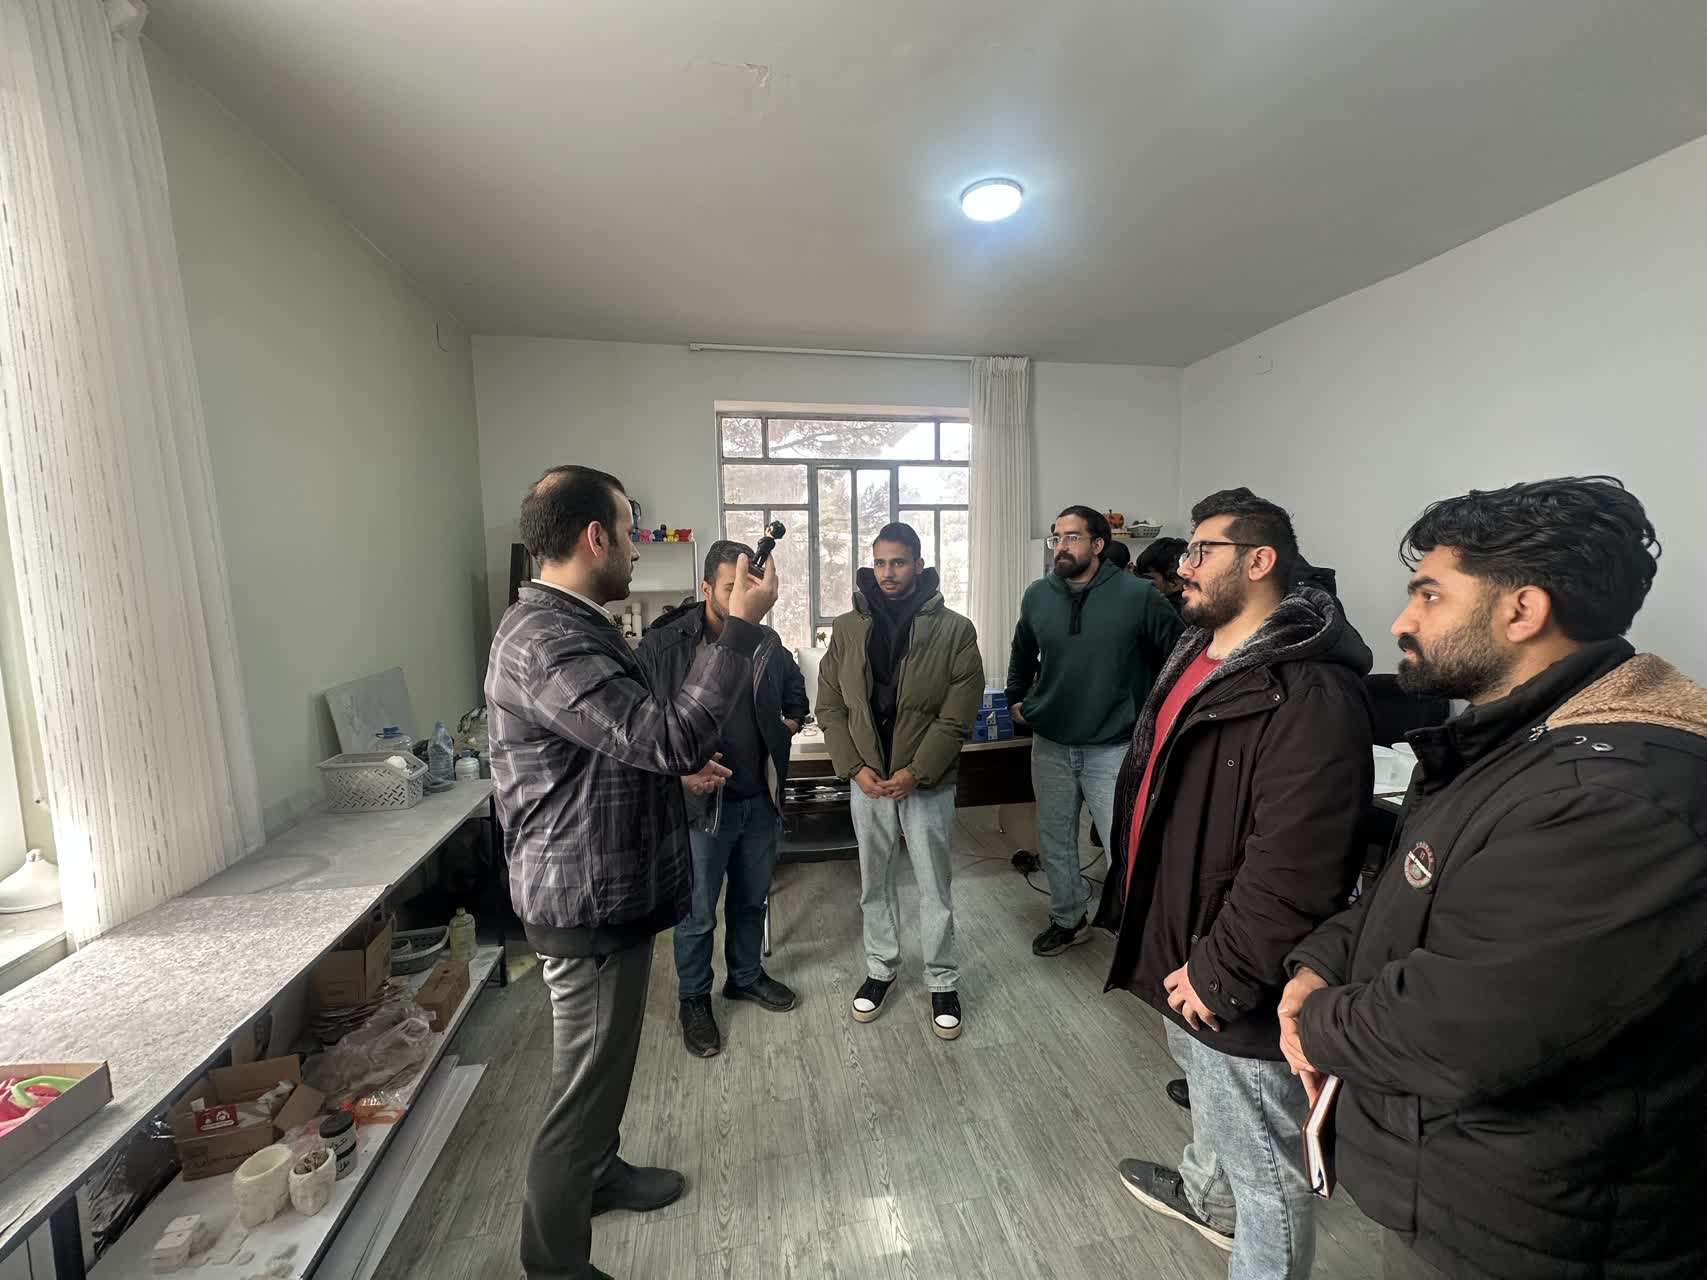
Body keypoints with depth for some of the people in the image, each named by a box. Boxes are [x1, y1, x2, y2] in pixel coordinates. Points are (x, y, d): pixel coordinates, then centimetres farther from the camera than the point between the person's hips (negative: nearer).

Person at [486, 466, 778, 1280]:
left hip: (605, 893, 10)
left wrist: (676, 772, 9)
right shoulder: (546, 641, -27)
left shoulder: (566, 625, 9)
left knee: (603, 1065, 28)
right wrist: (741, 624, -28)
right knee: (585, 1085, 10)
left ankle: (600, 1173, 51)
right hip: (589, 904, -10)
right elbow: (670, 733, -34)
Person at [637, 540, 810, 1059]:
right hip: (700, 800, -5)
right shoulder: (664, 643, -15)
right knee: (698, 913, 11)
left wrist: (790, 724, 8)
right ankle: (694, 1000, 35)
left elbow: (794, 687, 22)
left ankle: (746, 975, 46)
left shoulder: (767, 642, 1)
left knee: (752, 899, 23)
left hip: (760, 798, 5)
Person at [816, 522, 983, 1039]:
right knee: (874, 882, 18)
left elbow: (958, 715, -12)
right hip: (866, 781, 3)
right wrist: (855, 767, -10)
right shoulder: (847, 628, -1)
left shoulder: (953, 629, -9)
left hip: (927, 782, -2)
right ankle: (880, 968, 39)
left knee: (935, 887, 11)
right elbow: (830, 706, 0)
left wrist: (916, 771, -17)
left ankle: (942, 981, 32)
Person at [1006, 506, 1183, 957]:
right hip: (1050, 745, 5)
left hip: (1112, 748, -4)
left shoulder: (1137, 594, -12)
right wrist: (1017, 698, 19)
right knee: (1055, 841, 17)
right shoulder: (1037, 595, 1)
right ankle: (1068, 919, 39)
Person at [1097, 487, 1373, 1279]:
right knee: (1208, 1090, 34)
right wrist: (1131, 905, 16)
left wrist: (1221, 976, -21)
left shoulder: (1307, 692, -27)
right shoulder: (1196, 654, 5)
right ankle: (1205, 1193, 59)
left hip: (1232, 982, -10)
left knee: (1263, 1167, 13)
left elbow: (1292, 870, -29)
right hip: (1180, 941, 10)